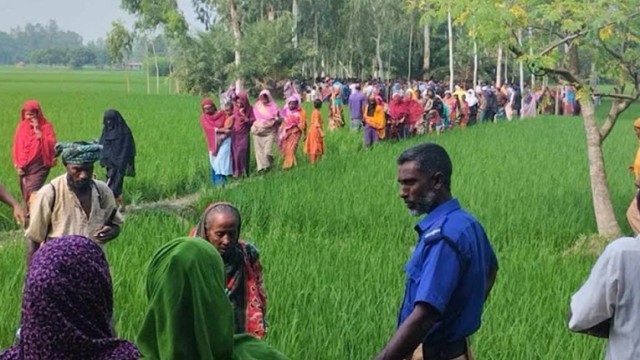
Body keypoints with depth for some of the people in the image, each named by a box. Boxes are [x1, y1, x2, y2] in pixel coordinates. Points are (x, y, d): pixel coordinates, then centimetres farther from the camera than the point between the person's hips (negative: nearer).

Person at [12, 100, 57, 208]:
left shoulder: (46, 127, -3)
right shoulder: (21, 127, 8)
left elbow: (51, 145, -14)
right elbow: (17, 147, 10)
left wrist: (38, 131, -17)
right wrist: (18, 165, 3)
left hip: (39, 166, -5)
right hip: (23, 168, 5)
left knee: (32, 192, -21)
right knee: (26, 195, 8)